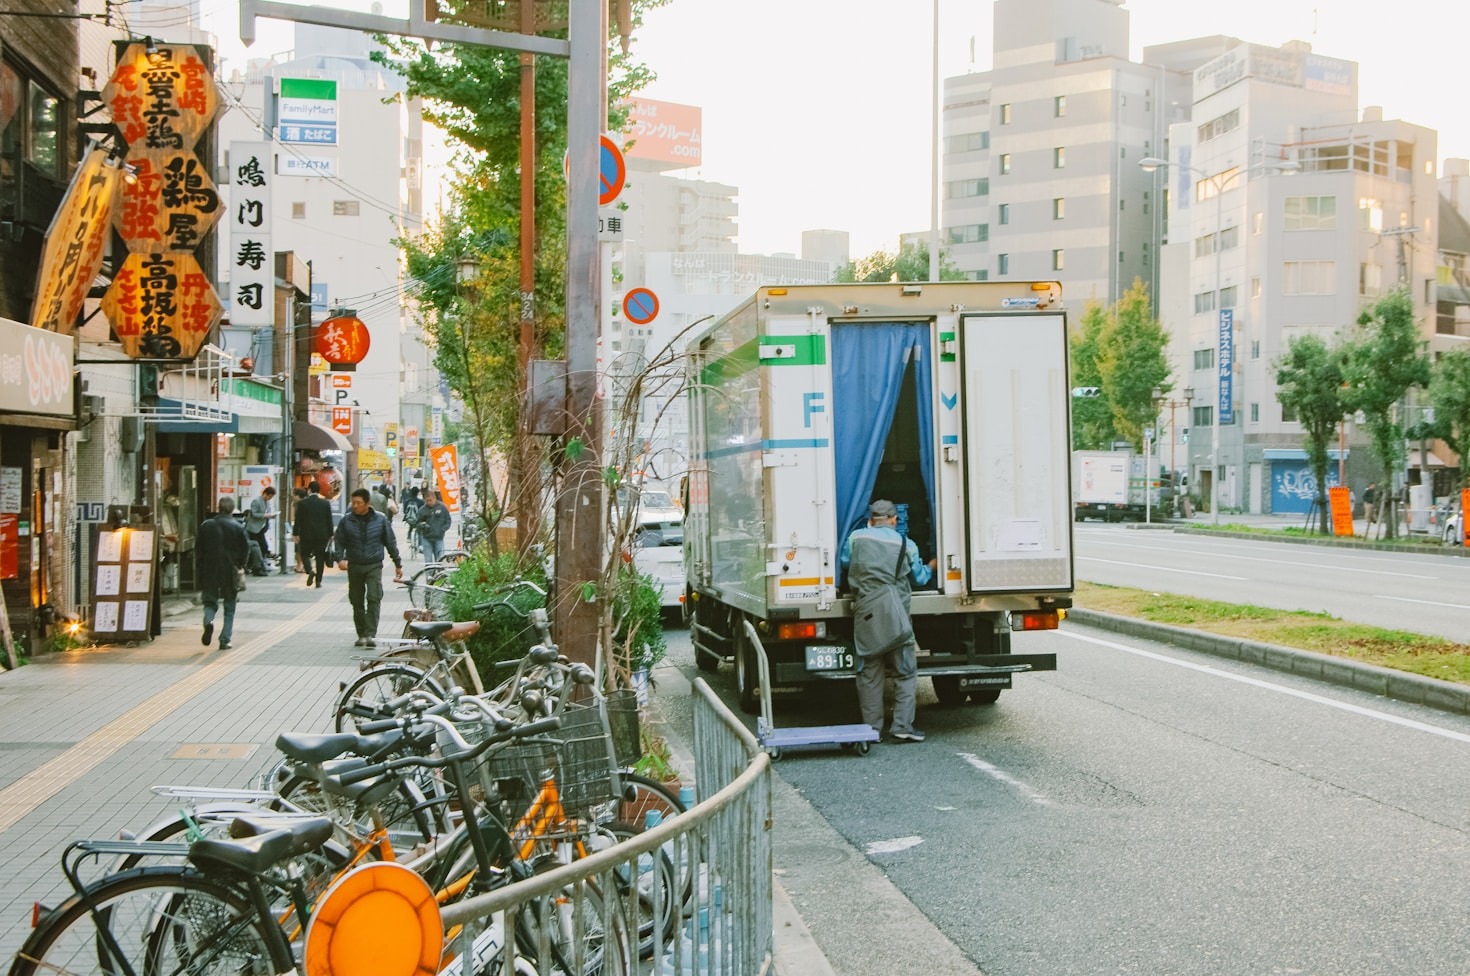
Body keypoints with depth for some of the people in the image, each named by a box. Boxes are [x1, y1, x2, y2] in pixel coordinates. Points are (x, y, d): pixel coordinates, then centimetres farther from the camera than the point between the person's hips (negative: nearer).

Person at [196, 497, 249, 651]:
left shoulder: (206, 525, 0)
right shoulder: (238, 528, -6)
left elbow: (198, 549, 3)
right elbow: (245, 550, -4)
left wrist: (199, 569, 11)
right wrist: (240, 566, 12)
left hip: (209, 571, 1)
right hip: (230, 572, -1)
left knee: (210, 601, 16)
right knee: (229, 608, 10)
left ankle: (208, 621, -16)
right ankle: (224, 640, 5)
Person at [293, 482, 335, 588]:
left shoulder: (302, 503, -5)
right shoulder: (326, 503, 0)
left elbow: (298, 520, -4)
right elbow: (329, 520, 3)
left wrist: (296, 534, 3)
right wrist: (330, 535, 10)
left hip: (306, 535, -2)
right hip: (322, 535, 2)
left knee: (305, 554, 12)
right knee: (320, 557, 6)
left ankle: (310, 570, -14)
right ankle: (318, 581, 5)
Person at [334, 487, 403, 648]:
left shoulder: (380, 519, 0)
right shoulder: (346, 520, 1)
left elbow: (390, 542, 7)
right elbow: (339, 541, 5)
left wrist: (398, 564, 10)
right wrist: (340, 558, -13)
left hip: (374, 566, -2)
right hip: (354, 566, 2)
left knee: (374, 599, -15)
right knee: (357, 602, 8)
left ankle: (371, 634, -16)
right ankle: (362, 634, 19)